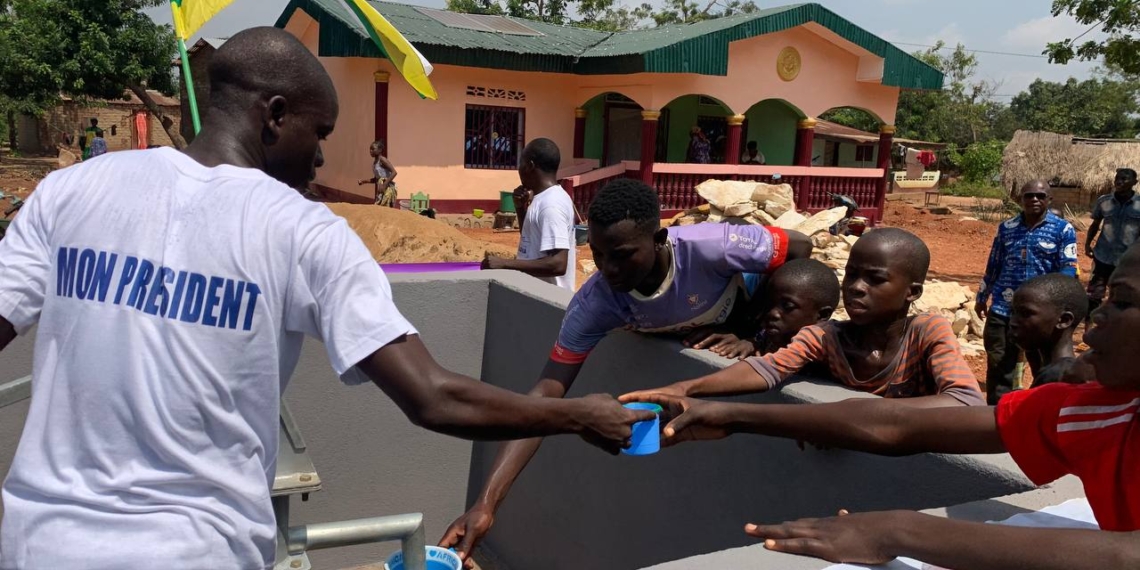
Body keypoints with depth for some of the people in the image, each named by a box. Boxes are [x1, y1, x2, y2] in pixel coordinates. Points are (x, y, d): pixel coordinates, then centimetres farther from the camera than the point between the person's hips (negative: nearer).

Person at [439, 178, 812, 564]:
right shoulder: (594, 303, -36)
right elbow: (547, 393, -39)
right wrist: (486, 503, -48)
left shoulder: (711, 247, -45)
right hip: (682, 339, 2)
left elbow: (801, 247, -26)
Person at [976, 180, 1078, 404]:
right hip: (1002, 308, 2)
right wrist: (982, 297, 17)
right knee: (998, 365, 8)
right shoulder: (1006, 227, 6)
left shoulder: (1063, 230, -3)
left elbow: (1068, 269, -9)